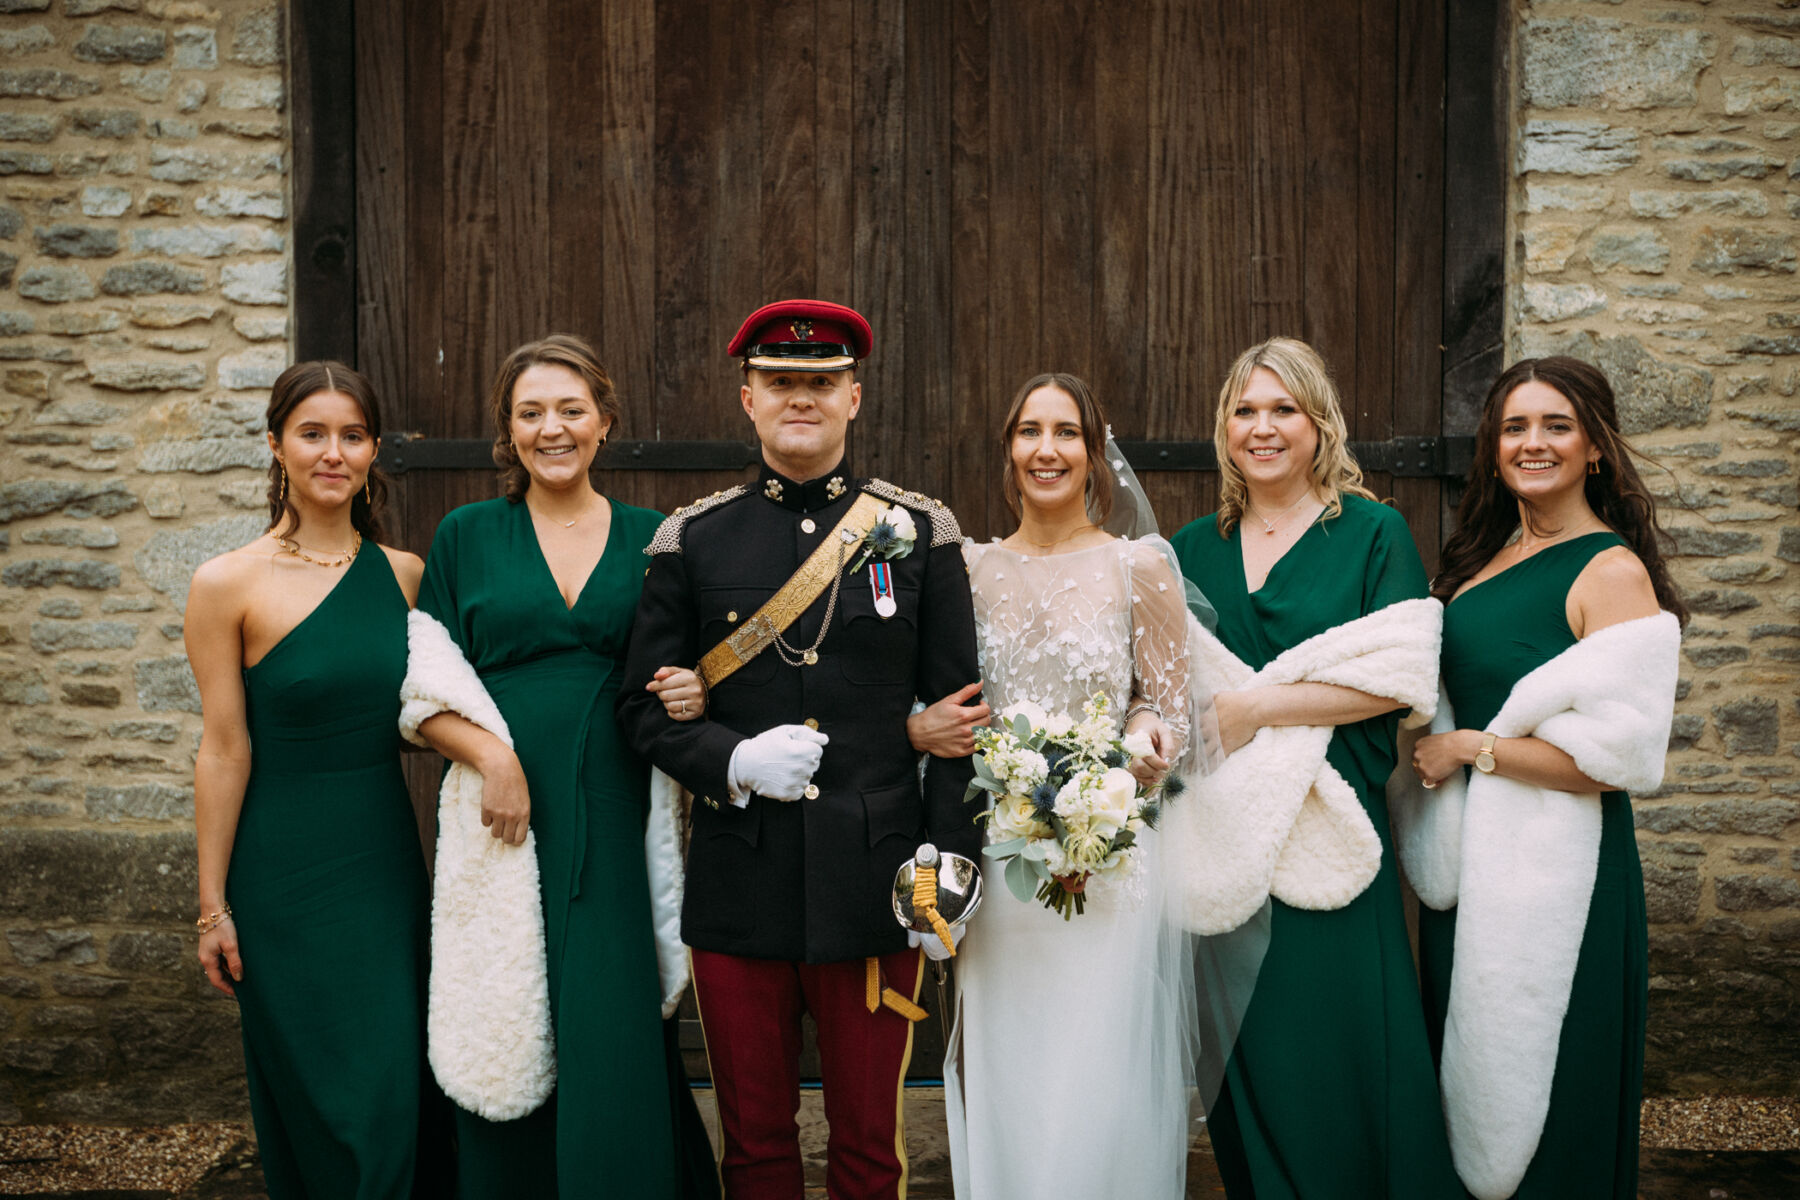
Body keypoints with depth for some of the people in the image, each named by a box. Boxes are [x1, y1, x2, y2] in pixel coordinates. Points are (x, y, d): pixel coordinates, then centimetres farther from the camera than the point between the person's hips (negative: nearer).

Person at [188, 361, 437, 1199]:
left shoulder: (404, 575, 4)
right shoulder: (228, 584, -8)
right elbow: (225, 750, -7)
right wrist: (213, 904, -5)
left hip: (390, 859, 4)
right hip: (287, 872, -4)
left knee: (400, 1093, 10)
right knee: (323, 1107, 5)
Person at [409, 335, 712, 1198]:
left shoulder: (651, 538, 8)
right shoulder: (466, 536, 6)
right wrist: (491, 753, -14)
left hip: (615, 825, 0)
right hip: (505, 818, 0)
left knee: (613, 1052, -1)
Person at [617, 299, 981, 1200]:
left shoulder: (920, 531, 3)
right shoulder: (692, 539, 4)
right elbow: (644, 705, 5)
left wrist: (949, 857, -4)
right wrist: (734, 762, -13)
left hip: (874, 886, 0)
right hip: (737, 889, 1)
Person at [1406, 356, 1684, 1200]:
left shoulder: (1613, 572, -15)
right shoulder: (1485, 557, 8)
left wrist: (1467, 748, -16)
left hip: (1554, 864, -7)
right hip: (1466, 859, 8)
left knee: (1544, 1099, 8)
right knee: (1465, 1080, 21)